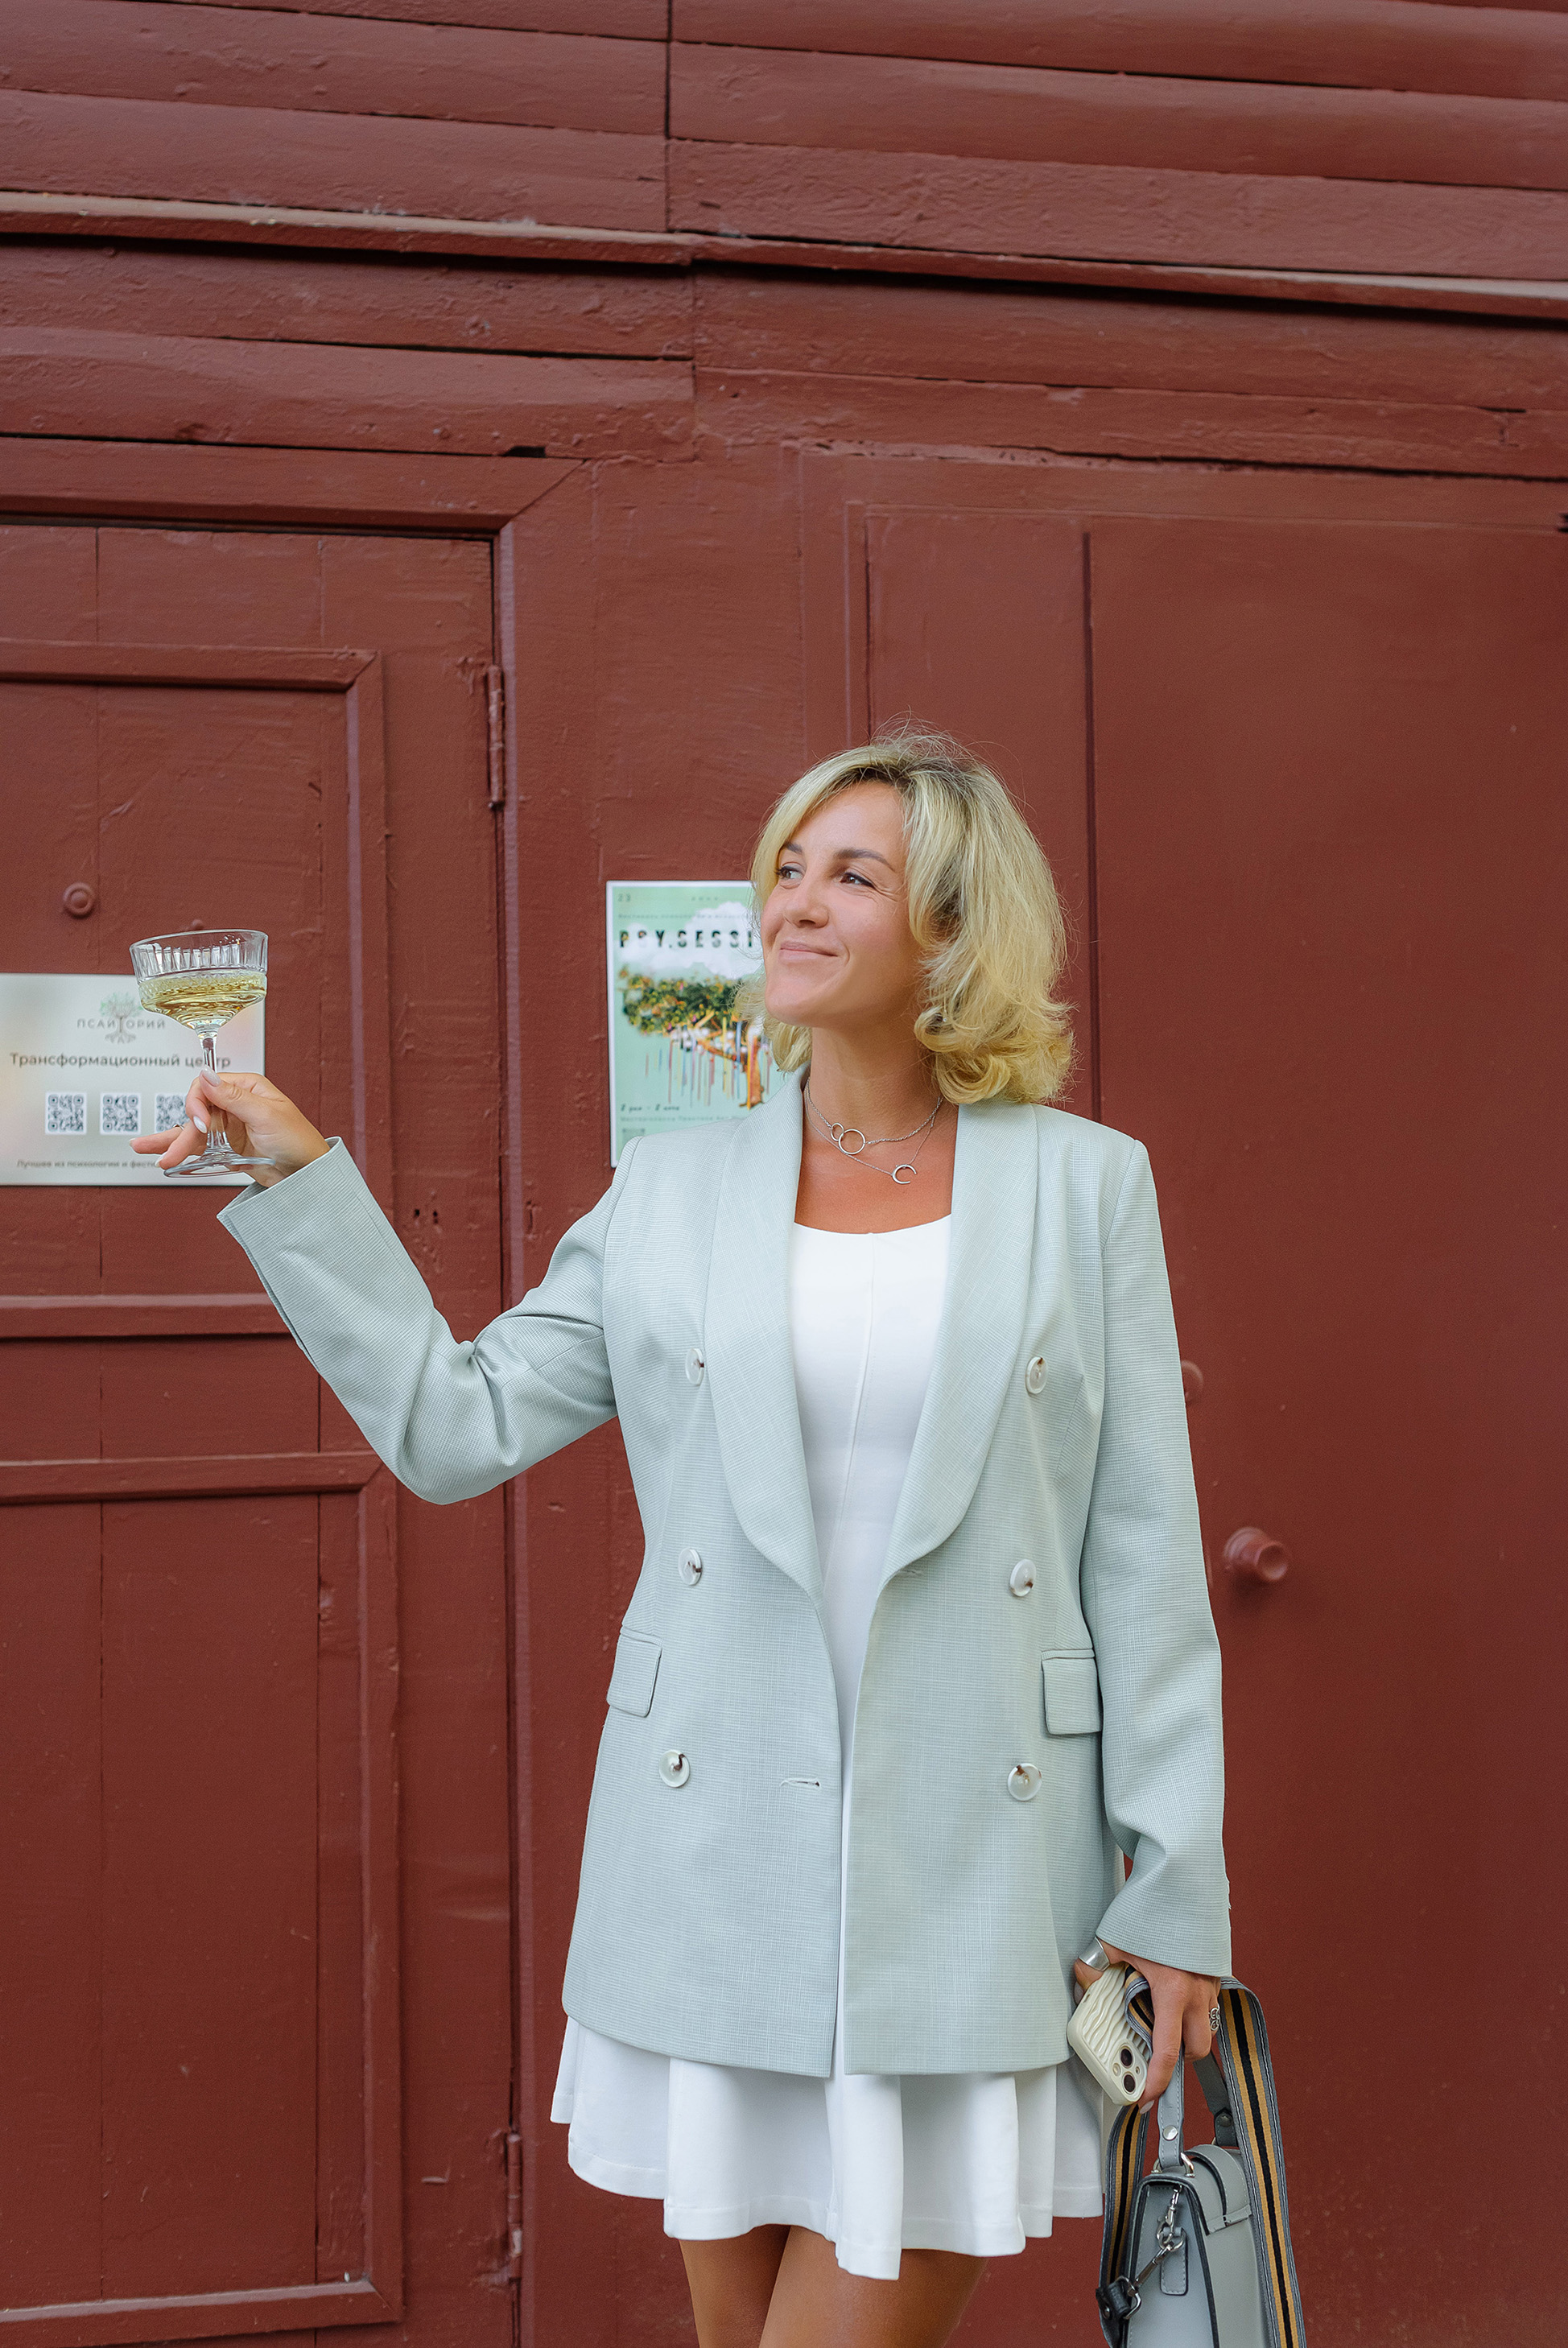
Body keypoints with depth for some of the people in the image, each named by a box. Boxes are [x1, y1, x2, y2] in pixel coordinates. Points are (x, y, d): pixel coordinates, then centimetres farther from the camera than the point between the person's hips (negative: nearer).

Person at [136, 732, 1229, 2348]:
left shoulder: (1083, 1184, 2)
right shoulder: (670, 1196, 7)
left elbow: (1144, 1552, 1)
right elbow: (454, 1426, 6)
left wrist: (1173, 1883, -1)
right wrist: (298, 1180, 4)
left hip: (976, 1853, -2)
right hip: (717, 1845, 3)